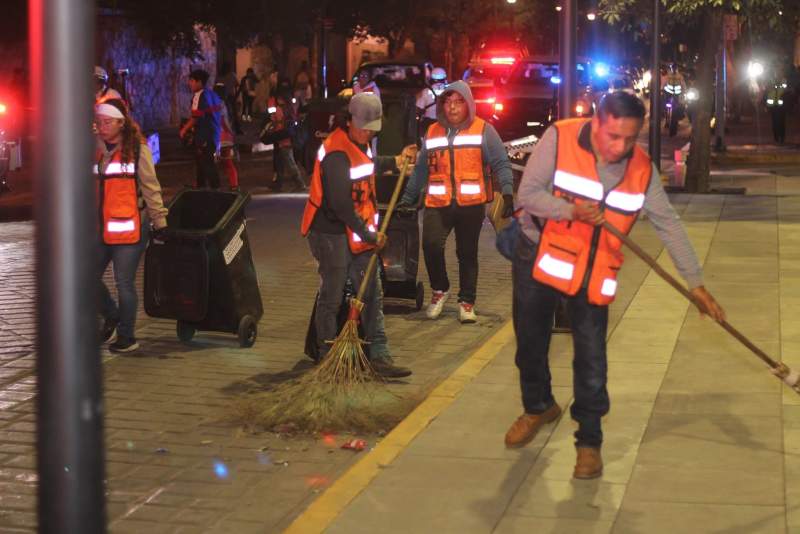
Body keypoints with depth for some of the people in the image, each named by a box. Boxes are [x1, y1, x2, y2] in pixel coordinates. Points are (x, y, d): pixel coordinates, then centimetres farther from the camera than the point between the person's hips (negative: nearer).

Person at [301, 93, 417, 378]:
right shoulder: (336, 153, -22)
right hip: (332, 233, -9)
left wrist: (395, 161, 25)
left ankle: (374, 355, 15)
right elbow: (340, 205, -25)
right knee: (331, 298, 1)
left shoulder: (359, 142, 8)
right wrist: (368, 234, -20)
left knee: (370, 294, 9)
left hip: (358, 232, 9)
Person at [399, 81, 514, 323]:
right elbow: (420, 170, 20)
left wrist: (507, 193, -16)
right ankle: (440, 289, 6)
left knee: (467, 254, 7)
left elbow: (501, 164, -2)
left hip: (471, 204, -2)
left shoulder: (483, 130, 1)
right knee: (430, 245, -18)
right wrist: (407, 199, 18)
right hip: (438, 204, 2)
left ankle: (466, 302, 20)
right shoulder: (432, 133, 14)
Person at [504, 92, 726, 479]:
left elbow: (668, 224, -3)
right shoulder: (559, 138, -18)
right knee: (530, 343, 14)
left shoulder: (642, 168, -9)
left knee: (591, 359, -4)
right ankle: (538, 407, 40)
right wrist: (572, 211, -33)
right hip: (538, 257, -1)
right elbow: (527, 194, -17)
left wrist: (695, 283, -6)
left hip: (594, 272, 1)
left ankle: (589, 440, 11)